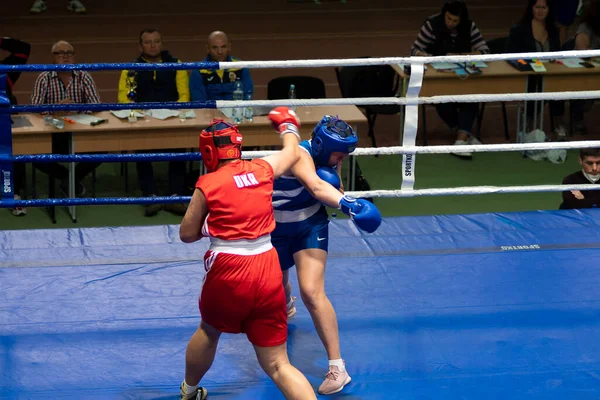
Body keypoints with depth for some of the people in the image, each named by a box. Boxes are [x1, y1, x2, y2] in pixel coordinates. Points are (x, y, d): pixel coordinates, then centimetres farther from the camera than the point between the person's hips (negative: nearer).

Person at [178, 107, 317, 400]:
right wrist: (288, 126, 48)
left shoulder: (207, 184, -4)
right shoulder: (263, 169, 5)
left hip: (228, 271, -2)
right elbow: (292, 153, 28)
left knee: (209, 330, 31)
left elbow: (187, 234, 4)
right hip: (267, 270, 2)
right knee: (277, 364, 5)